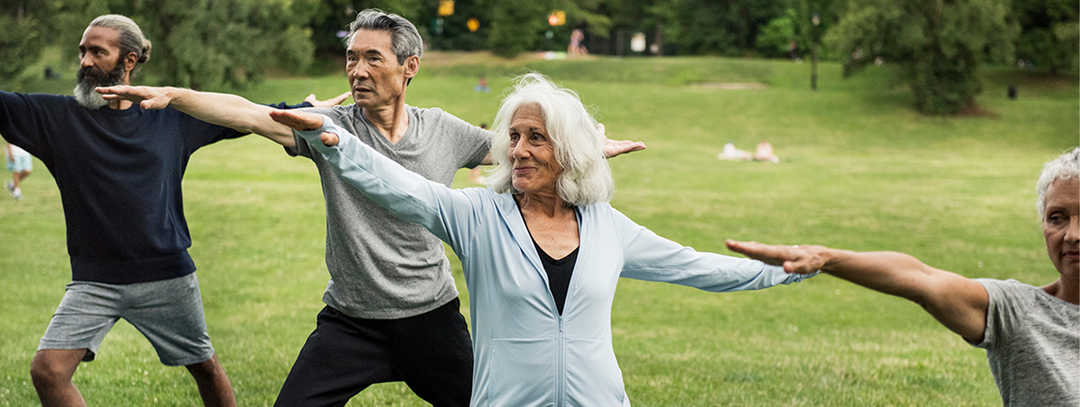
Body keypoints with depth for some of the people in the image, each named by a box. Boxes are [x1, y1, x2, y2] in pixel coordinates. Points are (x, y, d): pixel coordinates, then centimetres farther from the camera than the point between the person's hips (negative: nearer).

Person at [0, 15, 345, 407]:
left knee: (204, 367, 13)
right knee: (48, 370, -15)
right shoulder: (57, 116, -1)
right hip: (94, 282, -1)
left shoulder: (172, 115, 3)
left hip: (167, 275, 1)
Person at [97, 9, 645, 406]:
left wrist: (601, 147, 22)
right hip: (350, 320, -1)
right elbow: (249, 114, -22)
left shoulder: (443, 131, -1)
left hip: (431, 314, 2)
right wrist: (171, 95, -37)